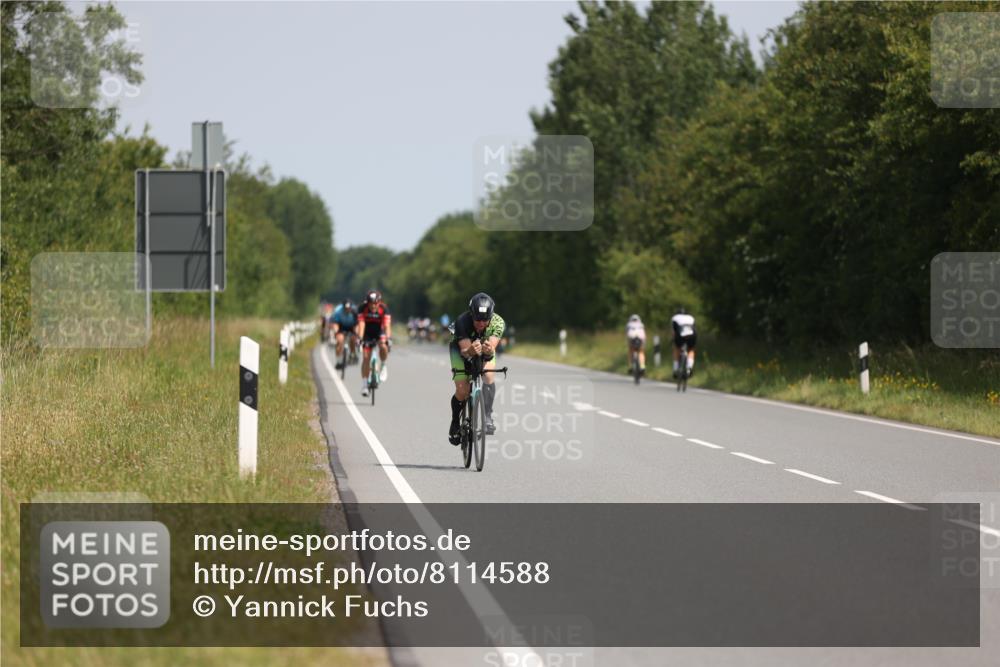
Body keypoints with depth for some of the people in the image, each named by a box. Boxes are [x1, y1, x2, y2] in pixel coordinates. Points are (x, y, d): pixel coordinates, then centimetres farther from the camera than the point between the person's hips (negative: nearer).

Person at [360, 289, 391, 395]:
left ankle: (384, 366, -4)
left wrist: (388, 338, -49)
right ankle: (364, 385, 0)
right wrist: (360, 338, -45)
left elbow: (387, 325, -34)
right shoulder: (363, 308, -24)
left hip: (380, 332, -1)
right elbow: (362, 324, -32)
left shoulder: (384, 308, -26)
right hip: (368, 334, 1)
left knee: (383, 346, -32)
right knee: (366, 357, -8)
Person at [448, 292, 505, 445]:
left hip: (485, 351, 1)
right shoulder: (462, 321, -36)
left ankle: (488, 417, -19)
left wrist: (488, 350, -63)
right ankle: (455, 423, 10)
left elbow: (492, 348, -40)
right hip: (461, 348, -1)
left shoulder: (498, 322, -32)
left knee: (488, 376, -28)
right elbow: (465, 350, -39)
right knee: (462, 390, -15)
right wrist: (471, 351, -62)